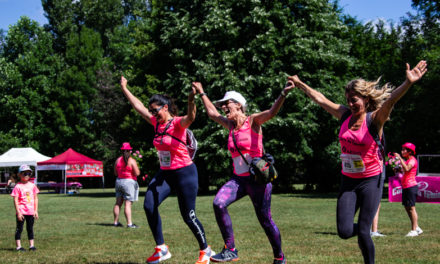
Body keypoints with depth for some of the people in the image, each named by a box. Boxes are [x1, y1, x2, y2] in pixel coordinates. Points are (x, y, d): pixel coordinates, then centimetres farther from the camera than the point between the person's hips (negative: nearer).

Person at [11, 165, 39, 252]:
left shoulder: (32, 185, 7)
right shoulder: (18, 186, -7)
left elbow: (35, 198, 11)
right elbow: (15, 200, -9)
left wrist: (36, 210, 5)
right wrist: (18, 212, -14)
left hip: (31, 212, 4)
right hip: (21, 212, -4)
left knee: (30, 229, 11)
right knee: (19, 228, 2)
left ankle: (31, 245, 16)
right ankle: (18, 246, 6)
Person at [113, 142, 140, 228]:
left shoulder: (117, 160, 6)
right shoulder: (132, 161, -10)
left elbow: (115, 173, 12)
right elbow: (137, 173, -12)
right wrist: (136, 167, 6)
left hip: (119, 181, 6)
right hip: (129, 182, -6)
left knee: (118, 203, 11)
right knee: (128, 203, -9)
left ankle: (116, 222, 15)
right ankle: (129, 223, -12)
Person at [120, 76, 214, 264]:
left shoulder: (178, 123, -15)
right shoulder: (157, 123, 7)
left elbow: (190, 118, -38)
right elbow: (138, 106, 18)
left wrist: (191, 100, -57)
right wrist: (124, 89, 24)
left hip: (184, 173, -7)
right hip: (164, 173, 7)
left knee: (188, 216, -3)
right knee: (149, 205, -11)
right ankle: (161, 249, -1)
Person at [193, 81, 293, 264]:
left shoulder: (253, 121, -4)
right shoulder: (230, 124, 14)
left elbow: (272, 112, -22)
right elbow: (212, 113, 32)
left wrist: (284, 94, -40)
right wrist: (202, 93, 40)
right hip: (238, 178, 6)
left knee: (265, 220, -2)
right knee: (219, 203, -19)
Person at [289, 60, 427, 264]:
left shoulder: (375, 119, -11)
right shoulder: (345, 115, 3)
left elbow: (390, 100, -31)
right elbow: (319, 98, 14)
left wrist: (408, 83, -48)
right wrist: (299, 84, 22)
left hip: (371, 180, -4)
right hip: (348, 180, 4)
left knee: (363, 233, -7)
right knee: (344, 231, -4)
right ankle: (364, 230, 31)